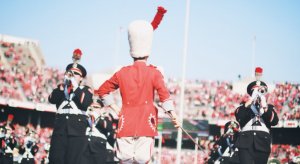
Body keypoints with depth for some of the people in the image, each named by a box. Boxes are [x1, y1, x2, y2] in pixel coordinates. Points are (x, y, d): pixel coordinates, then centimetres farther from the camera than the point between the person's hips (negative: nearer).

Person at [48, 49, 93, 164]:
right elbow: (52, 99, 0)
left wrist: (75, 86, -9)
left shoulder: (85, 90, 10)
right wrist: (63, 85, -7)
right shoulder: (61, 88, 19)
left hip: (77, 130, -2)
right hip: (60, 129, 3)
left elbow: (86, 103, -11)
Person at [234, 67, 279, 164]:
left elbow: (274, 121, 0)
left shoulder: (269, 107, 20)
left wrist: (264, 106, -7)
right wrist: (251, 100, -8)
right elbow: (238, 116, -5)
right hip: (246, 144, -2)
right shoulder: (244, 106, 18)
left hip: (262, 144, 2)